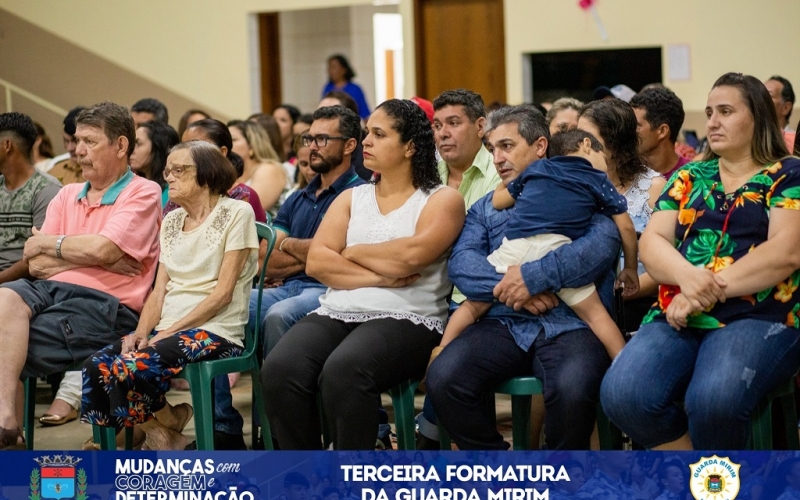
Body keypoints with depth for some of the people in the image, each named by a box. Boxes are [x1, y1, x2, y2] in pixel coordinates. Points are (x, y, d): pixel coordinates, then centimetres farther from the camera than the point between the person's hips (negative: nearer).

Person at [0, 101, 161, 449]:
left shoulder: (143, 193, 3)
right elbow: (35, 263, 10)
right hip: (50, 290, 6)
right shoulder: (67, 196, 23)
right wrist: (98, 259, -4)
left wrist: (47, 243, 3)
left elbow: (102, 249, -14)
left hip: (102, 306, -6)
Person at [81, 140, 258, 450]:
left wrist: (171, 330, -15)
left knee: (133, 367, -29)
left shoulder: (235, 213, -4)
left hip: (215, 330, -7)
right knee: (96, 367, -18)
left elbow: (223, 292, -10)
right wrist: (141, 331, -6)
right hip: (168, 329, 7)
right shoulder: (171, 221, 17)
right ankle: (161, 438, -3)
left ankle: (171, 431, 1)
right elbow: (159, 289, 12)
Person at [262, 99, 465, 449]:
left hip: (405, 319, -5)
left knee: (343, 371, -35)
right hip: (337, 313, 5)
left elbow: (411, 254, -14)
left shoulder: (442, 199, 6)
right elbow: (316, 262, 5)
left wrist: (353, 252, 1)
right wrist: (379, 276, -8)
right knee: (280, 368, -25)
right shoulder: (351, 198, 20)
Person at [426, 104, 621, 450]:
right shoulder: (486, 207, 26)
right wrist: (511, 286, -12)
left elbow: (602, 243, -8)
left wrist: (534, 276, -17)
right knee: (443, 379, -24)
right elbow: (461, 263, 7)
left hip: (570, 322, -3)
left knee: (573, 389, -35)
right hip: (505, 324, 4)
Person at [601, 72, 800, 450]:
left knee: (713, 400, -36)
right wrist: (687, 275, -14)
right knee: (621, 395, -26)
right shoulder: (689, 177, 21)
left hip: (758, 318, -4)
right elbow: (652, 242, 9)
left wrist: (710, 290, -16)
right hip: (680, 319, 4)